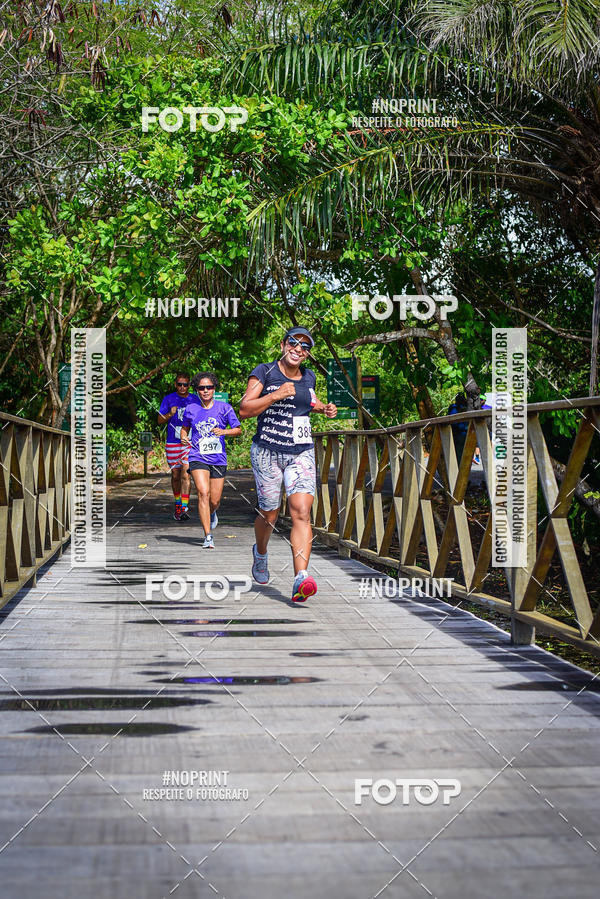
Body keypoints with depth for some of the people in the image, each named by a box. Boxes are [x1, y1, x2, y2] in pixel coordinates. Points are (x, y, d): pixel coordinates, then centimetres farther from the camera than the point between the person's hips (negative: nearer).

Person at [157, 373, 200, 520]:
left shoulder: (195, 400, 6)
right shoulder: (168, 399, 4)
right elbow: (160, 420, 5)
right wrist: (170, 414, -13)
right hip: (172, 443, 1)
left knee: (185, 474, -13)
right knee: (175, 475, 9)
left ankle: (184, 508, -16)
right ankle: (177, 504, 28)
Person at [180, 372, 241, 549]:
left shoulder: (223, 408, 1)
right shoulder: (191, 410, 5)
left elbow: (238, 430, 3)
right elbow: (185, 427, 22)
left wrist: (224, 432, -16)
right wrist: (184, 437, 0)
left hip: (218, 459, 1)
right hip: (198, 458, -1)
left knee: (215, 501, 5)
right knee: (203, 493, -20)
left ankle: (211, 514, 44)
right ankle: (208, 537, -18)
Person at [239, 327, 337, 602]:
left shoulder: (309, 376, 12)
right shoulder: (264, 372, -3)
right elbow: (244, 410, -11)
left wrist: (324, 408, 13)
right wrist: (276, 395, -21)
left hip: (302, 453, 3)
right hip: (267, 452, -3)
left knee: (301, 512, -16)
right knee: (269, 514, 8)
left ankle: (300, 579, -28)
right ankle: (260, 553, 43)